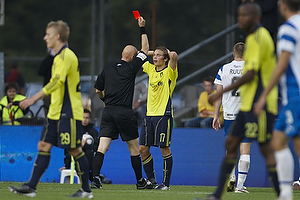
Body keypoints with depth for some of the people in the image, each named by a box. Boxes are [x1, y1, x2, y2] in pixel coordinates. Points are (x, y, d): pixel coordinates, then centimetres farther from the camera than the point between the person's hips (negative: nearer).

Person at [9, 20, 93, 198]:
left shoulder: (66, 56, -15)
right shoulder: (60, 56, 16)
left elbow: (57, 81, -26)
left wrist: (34, 98, -29)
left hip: (68, 113, -10)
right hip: (56, 113, 10)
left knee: (75, 149, -4)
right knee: (44, 146, 4)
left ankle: (86, 190, 4)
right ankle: (31, 187, 2)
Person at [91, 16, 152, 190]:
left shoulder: (108, 69, 10)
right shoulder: (131, 68, -3)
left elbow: (98, 91, 16)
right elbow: (145, 50, 7)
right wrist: (142, 29, 13)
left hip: (108, 111, 4)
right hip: (125, 113, -4)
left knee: (102, 147, -4)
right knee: (134, 148, 9)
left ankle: (95, 178, -19)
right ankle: (140, 181, 16)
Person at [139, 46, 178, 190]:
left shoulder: (169, 71, -5)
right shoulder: (150, 68, 13)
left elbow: (174, 56, -23)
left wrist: (169, 53, -3)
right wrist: (152, 52, 17)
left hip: (163, 114, -6)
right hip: (150, 114, 6)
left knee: (164, 148, -4)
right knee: (143, 148, 4)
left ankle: (166, 183, 2)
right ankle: (152, 180, 15)